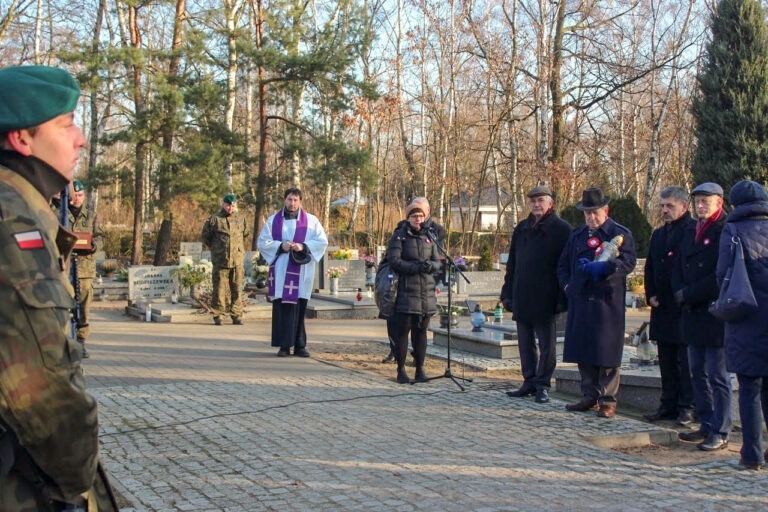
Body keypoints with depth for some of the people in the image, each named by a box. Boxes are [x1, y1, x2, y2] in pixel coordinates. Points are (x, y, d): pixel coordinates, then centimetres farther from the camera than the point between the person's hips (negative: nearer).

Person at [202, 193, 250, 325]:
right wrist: (216, 248, 12)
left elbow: (246, 234, 25)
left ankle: (237, 315, 9)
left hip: (237, 261, 2)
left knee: (237, 289, 2)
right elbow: (205, 237, 11)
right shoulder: (214, 220, 2)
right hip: (220, 261, -2)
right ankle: (217, 315, 6)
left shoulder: (241, 219, 10)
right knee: (219, 289, -1)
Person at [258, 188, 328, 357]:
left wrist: (303, 246, -12)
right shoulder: (273, 220, 9)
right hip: (281, 271, 0)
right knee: (282, 307, -3)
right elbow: (262, 242, 6)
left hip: (302, 271, 0)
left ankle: (300, 345, 5)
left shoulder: (311, 220, 8)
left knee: (300, 307, -1)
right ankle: (284, 346, 0)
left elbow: (322, 241, 3)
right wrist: (280, 246, -10)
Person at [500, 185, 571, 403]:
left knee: (546, 344, 3)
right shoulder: (521, 229, 14)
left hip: (545, 300, -6)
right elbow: (512, 264, 17)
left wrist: (561, 299, -14)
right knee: (526, 343, 11)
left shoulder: (561, 229, -3)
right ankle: (530, 382, 20)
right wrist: (507, 293, 10)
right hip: (521, 299, 6)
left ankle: (542, 385, 10)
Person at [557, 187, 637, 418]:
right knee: (583, 351, 8)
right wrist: (567, 284, 7)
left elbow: (628, 262, -11)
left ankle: (608, 400, 2)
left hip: (607, 301, -5)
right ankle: (589, 397, 18)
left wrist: (603, 267, -25)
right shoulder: (576, 235, 19)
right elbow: (563, 264, 24)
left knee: (607, 353, -4)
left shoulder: (620, 234, 2)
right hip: (580, 301, 5)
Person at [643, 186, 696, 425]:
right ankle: (668, 405, 17)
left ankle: (687, 407, 4)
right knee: (666, 360, 11)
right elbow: (650, 268, 20)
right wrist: (651, 295, 8)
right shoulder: (658, 234, 17)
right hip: (662, 306, 7)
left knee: (686, 361, -3)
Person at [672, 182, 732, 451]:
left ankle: (720, 433, 3)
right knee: (698, 374, 12)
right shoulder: (691, 231, 15)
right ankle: (706, 426, 21)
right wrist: (680, 293, -2)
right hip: (693, 315, 8)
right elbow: (679, 268, 17)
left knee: (718, 377, -3)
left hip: (716, 315, -8)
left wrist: (689, 294, -14)